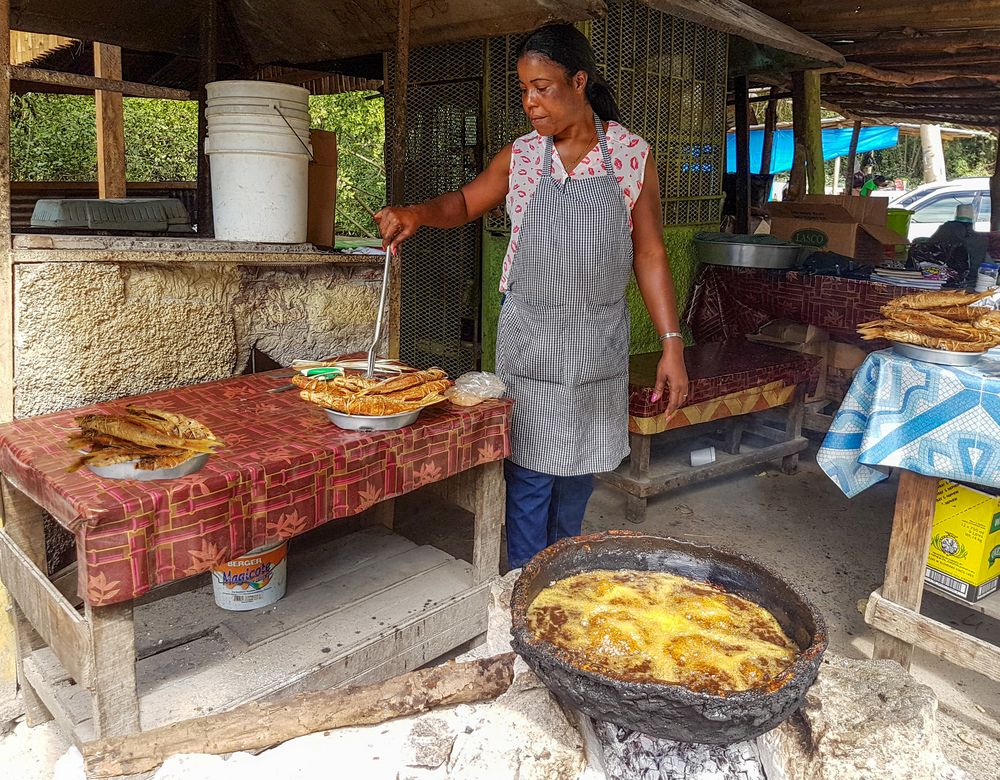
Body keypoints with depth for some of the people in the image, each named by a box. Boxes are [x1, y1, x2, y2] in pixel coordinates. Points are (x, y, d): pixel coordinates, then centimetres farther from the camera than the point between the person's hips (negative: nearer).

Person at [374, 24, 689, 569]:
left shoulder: (632, 154, -2)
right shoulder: (522, 156, 1)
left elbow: (649, 254, -1)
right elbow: (465, 203, 15)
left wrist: (672, 344, -6)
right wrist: (416, 213, -7)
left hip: (597, 342, 1)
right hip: (529, 339, 0)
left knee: (578, 470, 12)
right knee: (528, 474, 0)